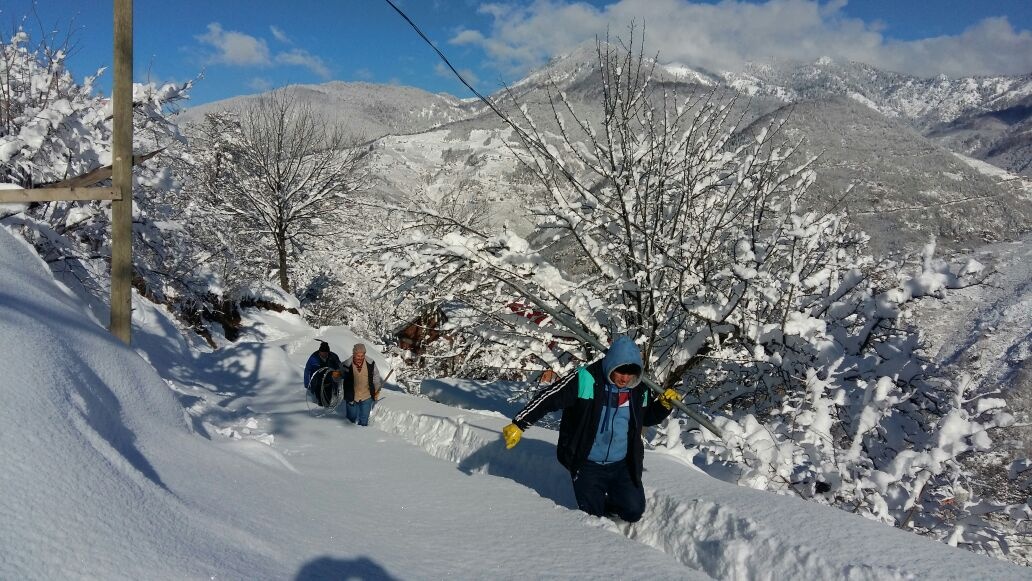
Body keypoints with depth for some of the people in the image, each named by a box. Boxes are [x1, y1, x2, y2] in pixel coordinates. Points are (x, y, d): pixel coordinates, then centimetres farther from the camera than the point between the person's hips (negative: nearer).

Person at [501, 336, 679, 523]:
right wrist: (519, 424, -18)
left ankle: (606, 505, 27)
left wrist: (665, 404, -4)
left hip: (623, 465, 3)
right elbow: (548, 398, -16)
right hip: (587, 465, -3)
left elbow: (648, 417, 16)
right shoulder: (585, 380, -18)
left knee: (634, 511, -2)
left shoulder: (640, 391, -3)